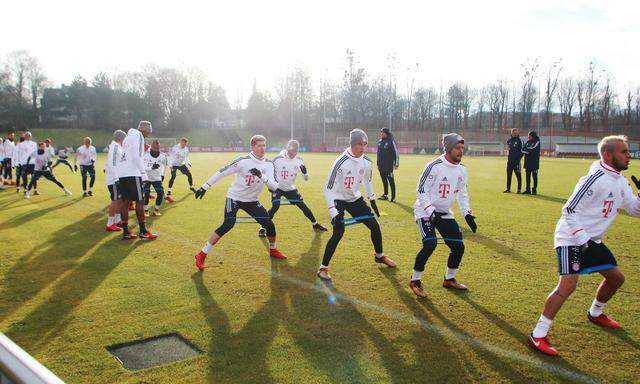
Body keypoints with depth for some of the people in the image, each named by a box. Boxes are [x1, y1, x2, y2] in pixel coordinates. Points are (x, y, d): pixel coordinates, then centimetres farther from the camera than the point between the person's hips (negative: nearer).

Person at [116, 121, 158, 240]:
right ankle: (143, 231, 2)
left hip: (121, 173, 9)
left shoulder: (129, 136, 23)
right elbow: (136, 157, -15)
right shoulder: (137, 135, -6)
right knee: (140, 201, -2)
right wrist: (143, 173, -11)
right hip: (132, 173, -9)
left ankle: (125, 232, 11)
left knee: (125, 201, 8)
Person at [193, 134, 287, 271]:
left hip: (252, 200, 5)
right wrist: (205, 187, -12)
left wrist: (262, 176, -32)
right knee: (228, 225, -22)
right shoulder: (243, 161, -20)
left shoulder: (268, 165, -6)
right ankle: (202, 254, -13)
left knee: (269, 224, 1)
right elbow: (222, 172, -13)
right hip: (234, 197, -5)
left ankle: (273, 250, 30)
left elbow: (274, 187, -15)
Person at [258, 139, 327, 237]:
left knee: (303, 206, 4)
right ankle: (263, 228, -12)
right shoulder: (278, 159, -20)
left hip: (290, 188, 4)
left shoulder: (298, 161, -7)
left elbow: (306, 178, -3)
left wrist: (304, 172, -24)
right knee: (275, 206, -24)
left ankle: (315, 225, 22)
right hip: (277, 187, -4)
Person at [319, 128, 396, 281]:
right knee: (339, 231, -22)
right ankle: (323, 268, -10)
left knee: (375, 226, 7)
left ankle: (379, 256, 35)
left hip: (355, 198, 6)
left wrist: (372, 200, 15)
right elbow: (328, 188, -24)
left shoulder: (367, 162, -10)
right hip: (339, 199, -6)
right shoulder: (340, 162, -28)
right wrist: (333, 211, -28)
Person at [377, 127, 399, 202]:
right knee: (384, 180, 13)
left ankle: (393, 197, -1)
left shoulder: (391, 141, -8)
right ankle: (385, 195, 23)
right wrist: (378, 164, 20)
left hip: (389, 165, -7)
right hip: (381, 166, 7)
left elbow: (396, 152, -10)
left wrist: (396, 163, -13)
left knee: (391, 181, -5)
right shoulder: (380, 142, 13)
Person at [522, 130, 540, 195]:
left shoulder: (537, 142, -4)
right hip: (528, 161, 6)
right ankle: (528, 190, 12)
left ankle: (534, 190, 3)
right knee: (528, 176, 6)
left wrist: (526, 149, -6)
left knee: (534, 176, -1)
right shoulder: (528, 142, 13)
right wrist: (528, 151, -10)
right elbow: (523, 150, 7)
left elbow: (533, 149, -16)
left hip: (534, 161, -6)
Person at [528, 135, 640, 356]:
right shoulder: (595, 179, -21)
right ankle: (537, 336, -18)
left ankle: (595, 314, 46)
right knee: (568, 285, -21)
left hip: (591, 240, 10)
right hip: (572, 238, -10)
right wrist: (584, 240, -25)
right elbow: (569, 211, -21)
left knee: (616, 277, 20)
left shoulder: (621, 182, 8)